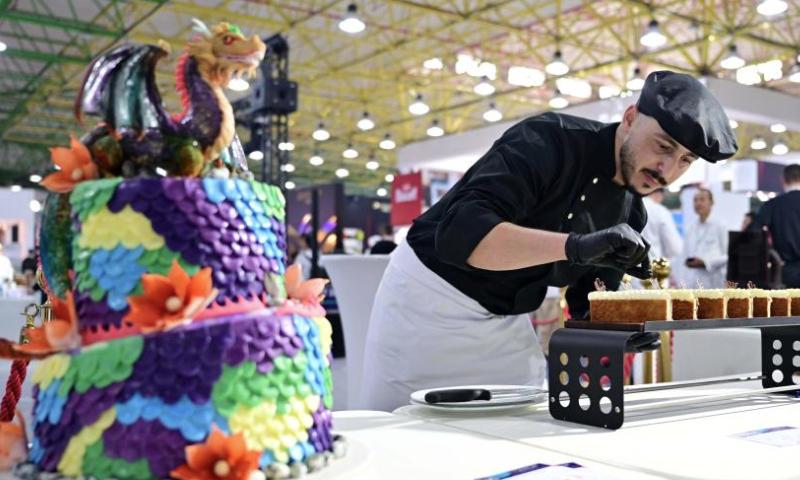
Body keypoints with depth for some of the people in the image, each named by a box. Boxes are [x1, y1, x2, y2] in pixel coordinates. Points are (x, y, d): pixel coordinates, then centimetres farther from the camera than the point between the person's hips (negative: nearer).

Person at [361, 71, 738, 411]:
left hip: (507, 322, 7)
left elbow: (587, 304, 5)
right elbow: (459, 233, -37)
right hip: (431, 300, -6)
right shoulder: (548, 141, -24)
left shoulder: (631, 213, -1)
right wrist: (574, 245, -46)